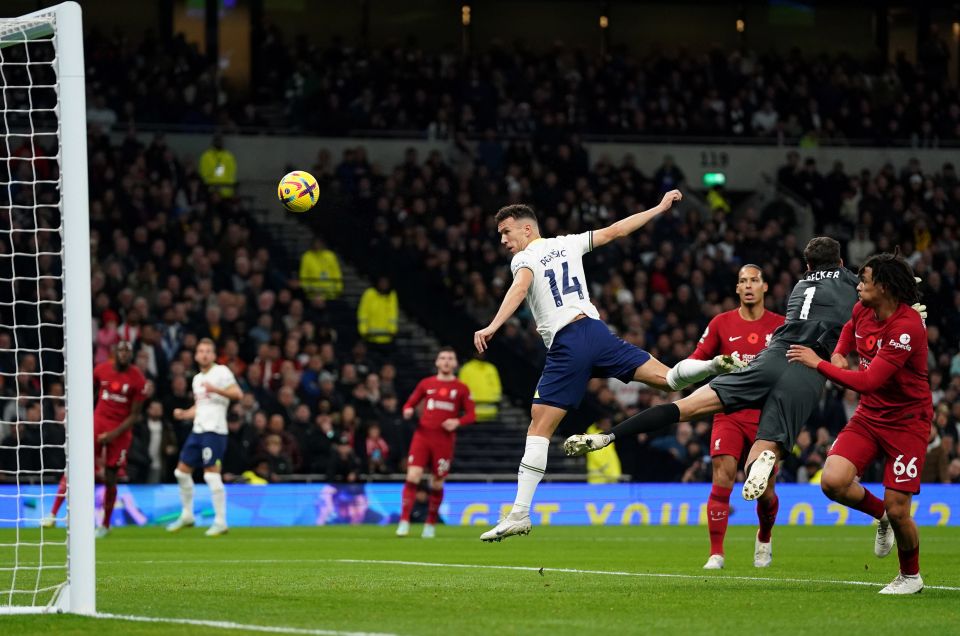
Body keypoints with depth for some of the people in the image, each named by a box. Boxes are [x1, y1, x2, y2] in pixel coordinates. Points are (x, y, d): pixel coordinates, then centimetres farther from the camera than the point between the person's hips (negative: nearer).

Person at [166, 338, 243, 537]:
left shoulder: (221, 372, -5)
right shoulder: (197, 379, 20)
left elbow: (238, 394, -16)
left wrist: (215, 389, -27)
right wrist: (183, 414, 11)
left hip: (214, 430, -9)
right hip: (198, 430, 9)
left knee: (212, 474, -14)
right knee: (182, 471, 10)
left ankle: (220, 522, -11)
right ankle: (187, 516, 24)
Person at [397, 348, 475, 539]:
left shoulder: (461, 389, 4)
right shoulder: (426, 384, 9)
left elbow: (471, 415, 5)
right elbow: (410, 403, 16)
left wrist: (458, 422, -15)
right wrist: (408, 410, -7)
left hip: (444, 440, 0)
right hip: (422, 435, 0)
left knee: (437, 484, 5)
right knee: (413, 476, -14)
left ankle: (431, 525, 21)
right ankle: (404, 521, -14)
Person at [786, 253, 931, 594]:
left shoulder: (908, 327, -26)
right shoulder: (863, 310, -1)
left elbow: (868, 381, -30)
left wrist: (818, 364, -23)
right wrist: (838, 354, 7)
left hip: (906, 422, -6)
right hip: (869, 416, 6)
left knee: (897, 511, -8)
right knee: (833, 481, -17)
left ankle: (911, 576, 19)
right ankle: (881, 514, 14)